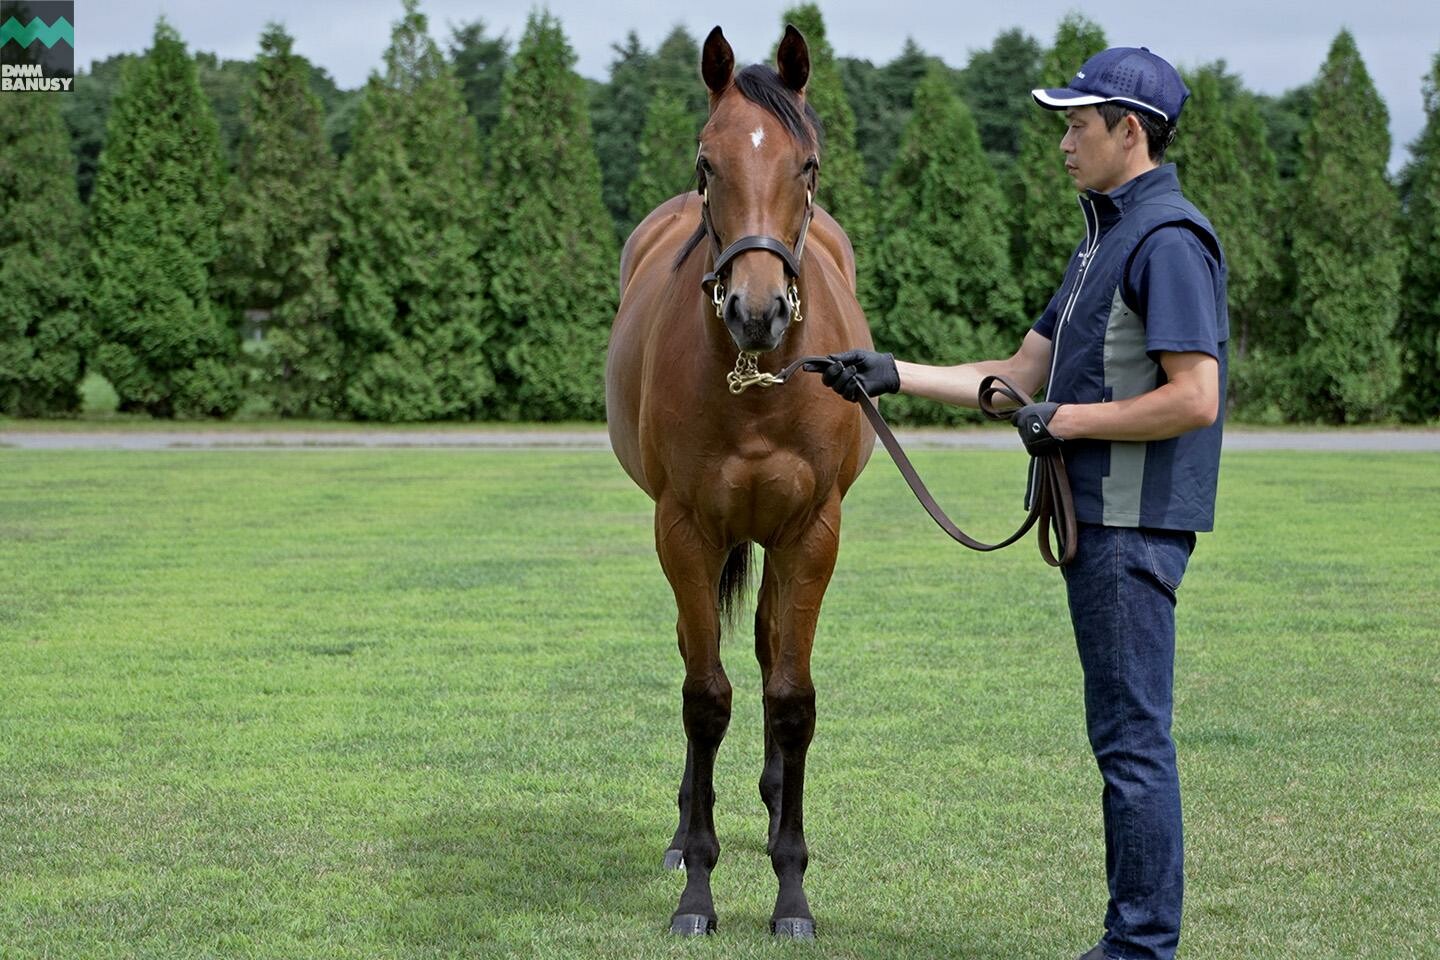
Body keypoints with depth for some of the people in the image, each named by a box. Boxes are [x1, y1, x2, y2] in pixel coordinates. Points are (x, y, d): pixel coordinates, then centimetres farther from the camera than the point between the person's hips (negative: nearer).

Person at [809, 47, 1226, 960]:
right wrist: (895, 375, 14)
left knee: (1133, 734, -6)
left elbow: (1194, 399, -22)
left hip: (1133, 523, -10)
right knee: (1123, 732, 13)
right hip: (1099, 517, 10)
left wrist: (1068, 421, -15)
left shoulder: (1169, 241, -14)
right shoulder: (1106, 237, 19)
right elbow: (1022, 374, 20)